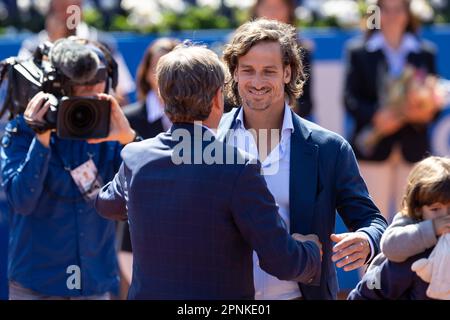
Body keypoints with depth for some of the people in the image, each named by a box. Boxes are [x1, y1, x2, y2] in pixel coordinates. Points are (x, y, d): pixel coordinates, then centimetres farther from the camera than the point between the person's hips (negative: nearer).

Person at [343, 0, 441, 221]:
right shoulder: (359, 52, 7)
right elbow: (350, 99, 1)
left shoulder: (426, 53, 13)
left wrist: (425, 111, -12)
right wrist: (375, 117, -16)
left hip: (413, 147, 2)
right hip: (374, 148, -2)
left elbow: (434, 99, 11)